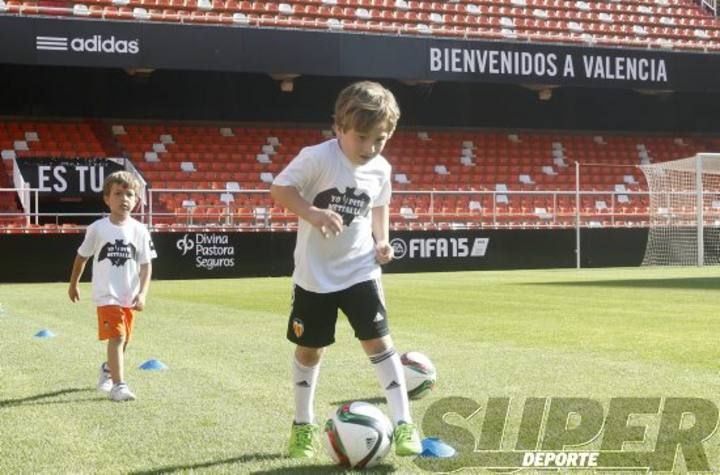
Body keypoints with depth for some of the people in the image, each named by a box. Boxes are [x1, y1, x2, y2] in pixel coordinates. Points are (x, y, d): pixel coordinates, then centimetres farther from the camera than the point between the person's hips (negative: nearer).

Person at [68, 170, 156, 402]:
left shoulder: (139, 230, -2)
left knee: (122, 340, 16)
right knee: (117, 336, -17)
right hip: (106, 295, -4)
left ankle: (108, 369, 44)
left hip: (129, 296, 4)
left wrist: (142, 293, -11)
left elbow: (146, 264, 0)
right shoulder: (98, 228, -6)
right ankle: (118, 385, -16)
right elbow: (81, 256, 8)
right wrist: (73, 284, 16)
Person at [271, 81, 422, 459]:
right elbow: (279, 189, -17)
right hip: (314, 273, -2)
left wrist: (381, 240, -1)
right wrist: (312, 213, -31)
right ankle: (303, 424, 27)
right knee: (309, 348, 10)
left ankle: (402, 422, -1)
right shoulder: (316, 158, -18)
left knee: (379, 341, -6)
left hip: (359, 270, 2)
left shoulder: (380, 169, -2)